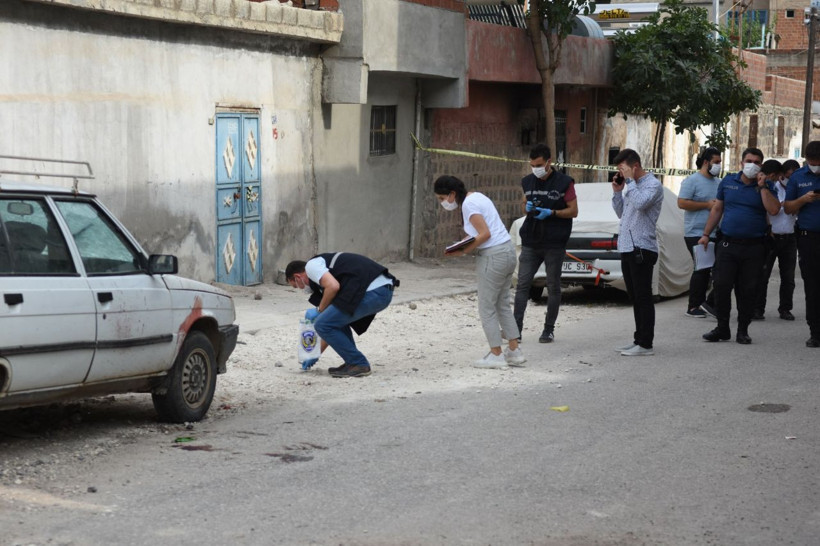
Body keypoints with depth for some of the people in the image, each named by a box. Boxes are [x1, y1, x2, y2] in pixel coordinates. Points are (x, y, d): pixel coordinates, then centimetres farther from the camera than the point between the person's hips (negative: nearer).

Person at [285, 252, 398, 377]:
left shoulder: (311, 265, 6)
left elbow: (333, 286, -15)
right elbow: (332, 325, 36)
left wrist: (319, 310, 3)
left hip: (372, 292, -10)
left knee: (322, 324, -1)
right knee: (337, 318, 29)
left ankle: (358, 364, 5)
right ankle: (353, 362, 24)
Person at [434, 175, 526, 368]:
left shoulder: (468, 204, -15)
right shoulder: (475, 196, 14)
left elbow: (485, 234, -20)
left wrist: (463, 252, -16)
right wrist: (467, 243, 5)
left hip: (494, 256, -10)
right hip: (508, 251, 10)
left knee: (487, 308, -1)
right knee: (503, 305, 15)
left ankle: (496, 355, 3)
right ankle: (514, 352, 17)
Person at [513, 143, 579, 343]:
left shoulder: (564, 183, -6)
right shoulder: (528, 182, 8)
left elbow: (573, 211, -5)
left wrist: (551, 212, -18)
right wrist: (527, 207, -4)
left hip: (554, 244, -4)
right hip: (530, 242, 4)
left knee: (553, 287, 5)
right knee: (522, 284, -2)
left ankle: (549, 329, 12)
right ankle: (516, 327, -2)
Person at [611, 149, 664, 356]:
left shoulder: (653, 185, -9)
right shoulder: (633, 185, 17)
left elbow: (640, 203, -27)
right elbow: (621, 213, 22)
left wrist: (630, 180, -16)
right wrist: (617, 191, 10)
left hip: (642, 249, -9)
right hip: (628, 248, 9)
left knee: (643, 297, -7)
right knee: (635, 298, 14)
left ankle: (645, 344, -5)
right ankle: (639, 339, 21)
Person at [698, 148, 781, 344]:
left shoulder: (765, 186, 5)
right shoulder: (728, 182, 9)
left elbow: (774, 209, -11)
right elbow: (717, 209, 14)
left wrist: (762, 187, -12)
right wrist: (706, 234, 10)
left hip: (754, 247, -1)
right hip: (727, 245, 1)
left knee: (747, 291, 4)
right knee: (722, 287, -4)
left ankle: (743, 330, 13)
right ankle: (722, 328, 8)